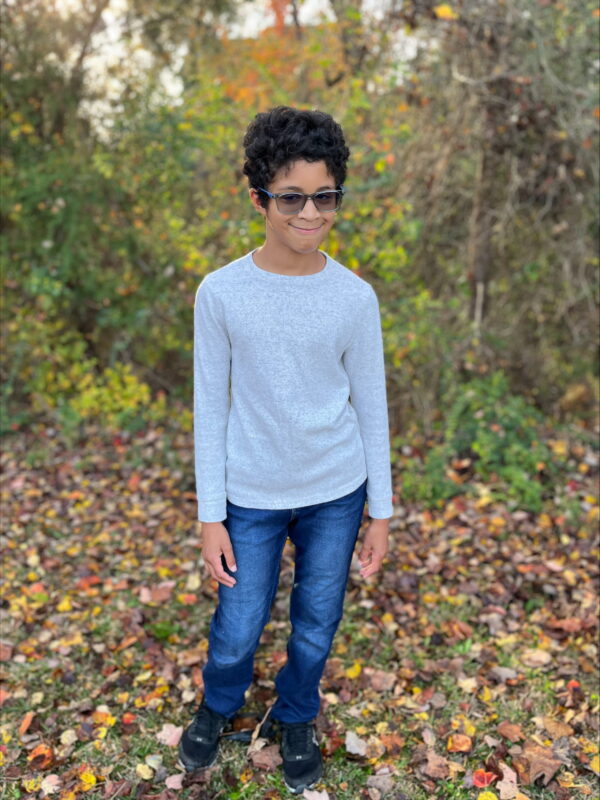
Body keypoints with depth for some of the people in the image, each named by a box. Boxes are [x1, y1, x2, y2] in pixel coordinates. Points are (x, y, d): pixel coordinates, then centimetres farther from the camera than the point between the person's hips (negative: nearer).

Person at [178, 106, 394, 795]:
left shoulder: (354, 297, -7)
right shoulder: (221, 293, -10)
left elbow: (371, 406, 0)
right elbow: (210, 407, -4)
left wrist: (380, 511, 3)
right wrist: (211, 516, -3)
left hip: (336, 493, 1)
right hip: (252, 497, -1)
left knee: (316, 627, 15)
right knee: (237, 631, 11)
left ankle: (295, 718, 46)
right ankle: (219, 707, 46)